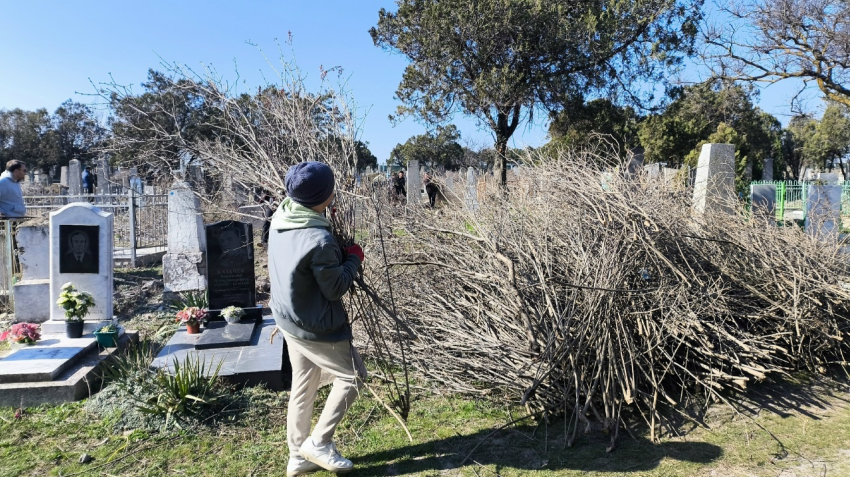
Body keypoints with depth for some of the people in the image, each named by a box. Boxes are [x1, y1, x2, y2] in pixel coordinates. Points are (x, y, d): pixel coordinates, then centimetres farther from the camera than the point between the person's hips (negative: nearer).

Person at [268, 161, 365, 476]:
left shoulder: (280, 220, -3)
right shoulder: (319, 239, -30)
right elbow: (336, 288, -20)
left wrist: (339, 255, 4)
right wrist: (353, 258, -7)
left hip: (289, 320, 9)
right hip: (316, 328, -9)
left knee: (302, 386, 20)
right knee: (353, 376, 11)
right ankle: (319, 443, 16)